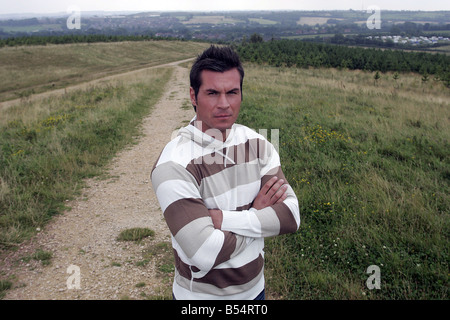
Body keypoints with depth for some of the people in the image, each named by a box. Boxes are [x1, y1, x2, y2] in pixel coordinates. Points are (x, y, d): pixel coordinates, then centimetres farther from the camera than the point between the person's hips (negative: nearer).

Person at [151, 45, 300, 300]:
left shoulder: (257, 144, -8)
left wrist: (222, 218, -25)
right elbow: (205, 254, -29)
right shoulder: (174, 164, -25)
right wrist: (258, 215, -17)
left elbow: (291, 216, -15)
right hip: (200, 294, -4)